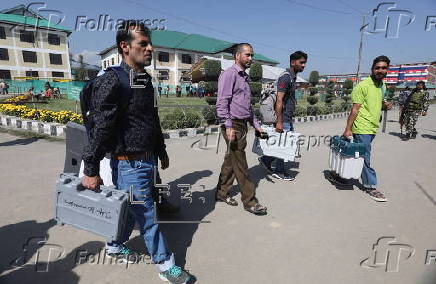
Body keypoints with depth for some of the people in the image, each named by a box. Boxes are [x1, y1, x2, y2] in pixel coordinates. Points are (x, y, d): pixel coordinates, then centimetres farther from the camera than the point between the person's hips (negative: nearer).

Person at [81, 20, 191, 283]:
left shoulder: (146, 80, 10)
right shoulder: (112, 81, -16)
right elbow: (99, 128, -18)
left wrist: (162, 152, 22)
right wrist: (91, 171, -15)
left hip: (148, 160, 8)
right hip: (129, 164, -8)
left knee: (133, 209, 22)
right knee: (147, 216, 5)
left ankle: (115, 246, 46)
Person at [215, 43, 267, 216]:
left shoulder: (244, 77, 21)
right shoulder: (229, 74, -7)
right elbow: (222, 103, -16)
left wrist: (256, 125, 21)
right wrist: (229, 126, -23)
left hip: (242, 125, 9)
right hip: (233, 125, -9)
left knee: (231, 161, 15)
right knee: (240, 164, -2)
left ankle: (221, 193, 28)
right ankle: (249, 201, 8)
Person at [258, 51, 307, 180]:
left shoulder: (293, 77, 15)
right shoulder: (285, 77, -15)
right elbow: (279, 101, -22)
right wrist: (279, 122, -25)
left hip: (289, 119, 10)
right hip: (283, 118, -10)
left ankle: (266, 160, 24)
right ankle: (279, 172, 17)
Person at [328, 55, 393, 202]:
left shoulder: (382, 85, 14)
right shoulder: (363, 85, -12)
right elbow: (355, 109, -16)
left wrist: (385, 105, 4)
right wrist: (348, 129, -19)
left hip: (372, 128, 8)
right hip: (362, 128, -8)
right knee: (365, 158, 0)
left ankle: (338, 175, 29)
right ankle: (371, 186, 13)